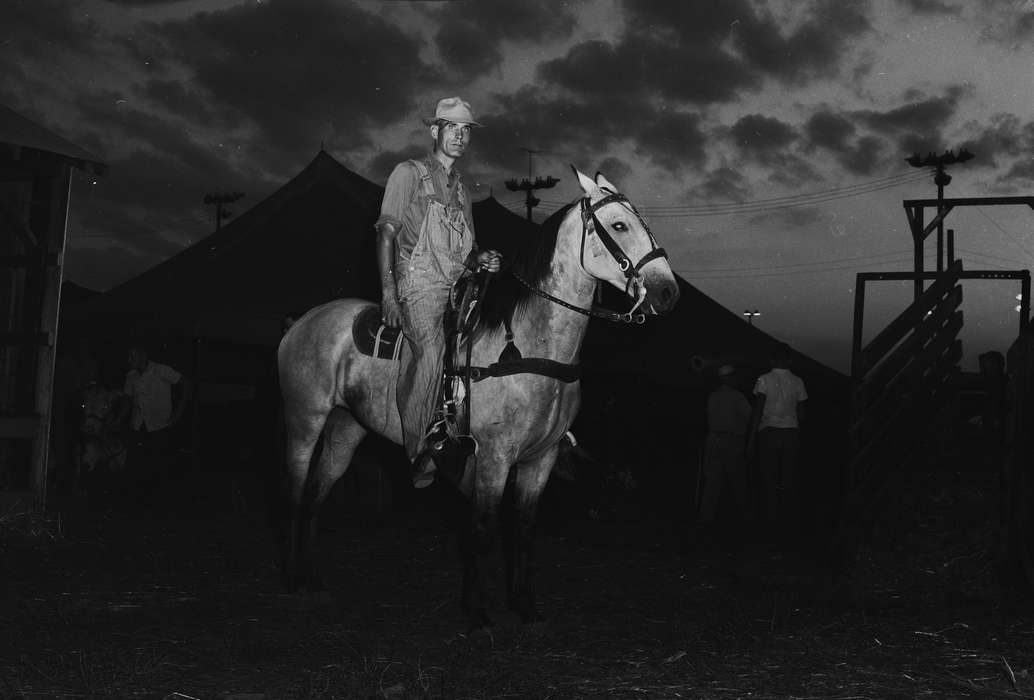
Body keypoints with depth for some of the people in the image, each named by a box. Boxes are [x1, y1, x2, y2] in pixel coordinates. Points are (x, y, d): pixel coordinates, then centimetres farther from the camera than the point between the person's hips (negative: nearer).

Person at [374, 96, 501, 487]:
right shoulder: (409, 174, 6)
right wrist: (387, 291, -12)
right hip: (418, 285, -7)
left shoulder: (461, 189, 24)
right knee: (431, 347, -28)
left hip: (457, 289, 7)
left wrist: (481, 260, 5)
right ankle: (418, 452, -23)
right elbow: (387, 232, -2)